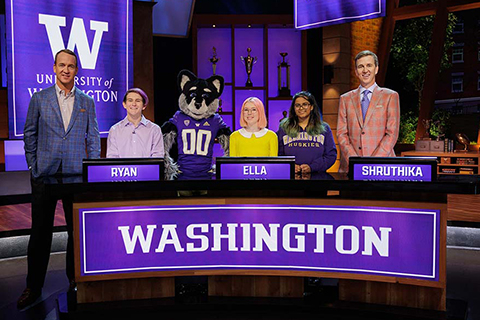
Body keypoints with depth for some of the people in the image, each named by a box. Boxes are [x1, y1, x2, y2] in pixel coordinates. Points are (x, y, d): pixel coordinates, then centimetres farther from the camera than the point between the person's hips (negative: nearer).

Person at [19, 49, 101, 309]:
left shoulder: (87, 102, 7)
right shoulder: (39, 98, 5)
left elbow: (93, 138, 8)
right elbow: (29, 134, 8)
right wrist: (33, 166, 2)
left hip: (76, 175, 1)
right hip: (45, 174, 0)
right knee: (40, 232, 6)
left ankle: (76, 279, 23)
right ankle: (33, 287, 19)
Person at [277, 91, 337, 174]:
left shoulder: (324, 128, 13)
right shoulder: (284, 128, 13)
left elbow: (331, 155, 7)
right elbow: (277, 154, 9)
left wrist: (312, 167, -7)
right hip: (291, 176, 1)